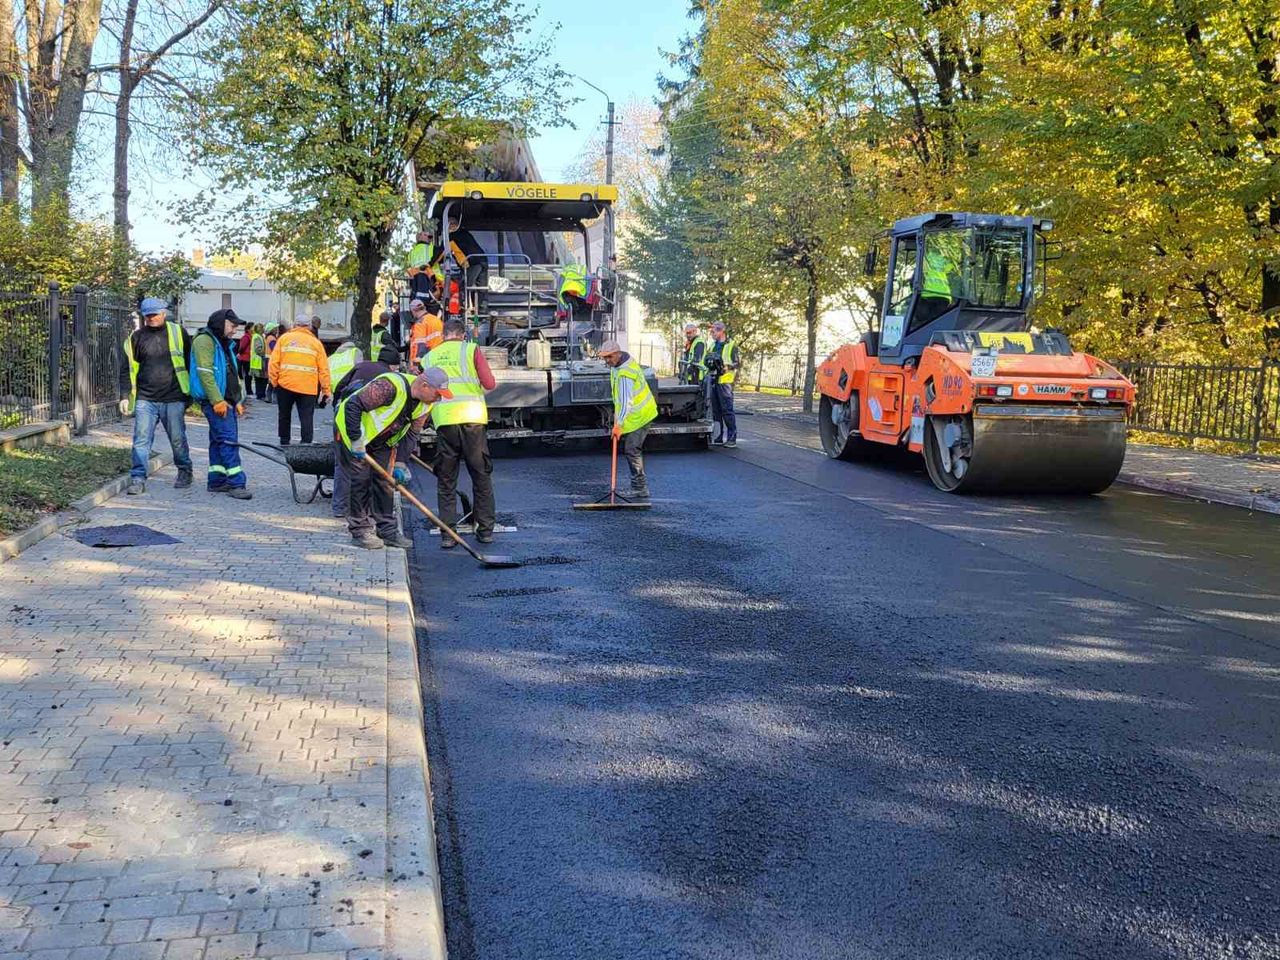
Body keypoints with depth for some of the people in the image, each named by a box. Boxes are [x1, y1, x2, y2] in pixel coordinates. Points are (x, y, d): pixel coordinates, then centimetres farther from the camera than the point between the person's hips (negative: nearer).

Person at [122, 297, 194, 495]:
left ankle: (185, 472, 27)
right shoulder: (136, 338, 7)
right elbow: (130, 369, 12)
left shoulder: (178, 333, 3)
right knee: (141, 439, -5)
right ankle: (138, 479, -2)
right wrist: (128, 395, 6)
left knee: (178, 439, 9)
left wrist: (189, 392, 8)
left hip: (173, 399, -1)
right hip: (145, 399, 1)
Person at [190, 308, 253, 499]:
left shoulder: (225, 344, 22)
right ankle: (236, 483, -15)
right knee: (228, 439, -14)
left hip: (226, 400, 10)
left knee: (219, 440, 11)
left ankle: (217, 481, 16)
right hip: (215, 401, -10)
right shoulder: (205, 341, -9)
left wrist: (237, 401, 23)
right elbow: (205, 373, -18)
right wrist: (217, 400, -23)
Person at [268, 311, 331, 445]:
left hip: (285, 384, 1)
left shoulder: (284, 338, 6)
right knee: (307, 418, 0)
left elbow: (274, 362, -1)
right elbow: (323, 369, 2)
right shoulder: (316, 343, 6)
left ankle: (284, 443, 24)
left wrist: (274, 381, 7)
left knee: (284, 415, 17)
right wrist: (326, 390, 5)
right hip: (308, 388, -1)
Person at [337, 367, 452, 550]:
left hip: (381, 441, 7)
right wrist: (356, 440, -30)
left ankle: (387, 530, 10)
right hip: (352, 430, -7)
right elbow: (353, 406, -33)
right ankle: (360, 531, -1)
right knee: (362, 478, -10)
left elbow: (411, 434, -1)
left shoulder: (425, 404, -9)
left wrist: (400, 463, -10)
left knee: (384, 479, 4)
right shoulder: (390, 386, -35)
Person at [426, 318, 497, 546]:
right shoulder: (470, 350, 4)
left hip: (443, 420, 2)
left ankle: (447, 534, 7)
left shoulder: (430, 357, 12)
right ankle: (485, 530, 12)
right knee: (481, 476, 10)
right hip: (472, 417, -2)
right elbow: (490, 383, 0)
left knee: (446, 480, 9)